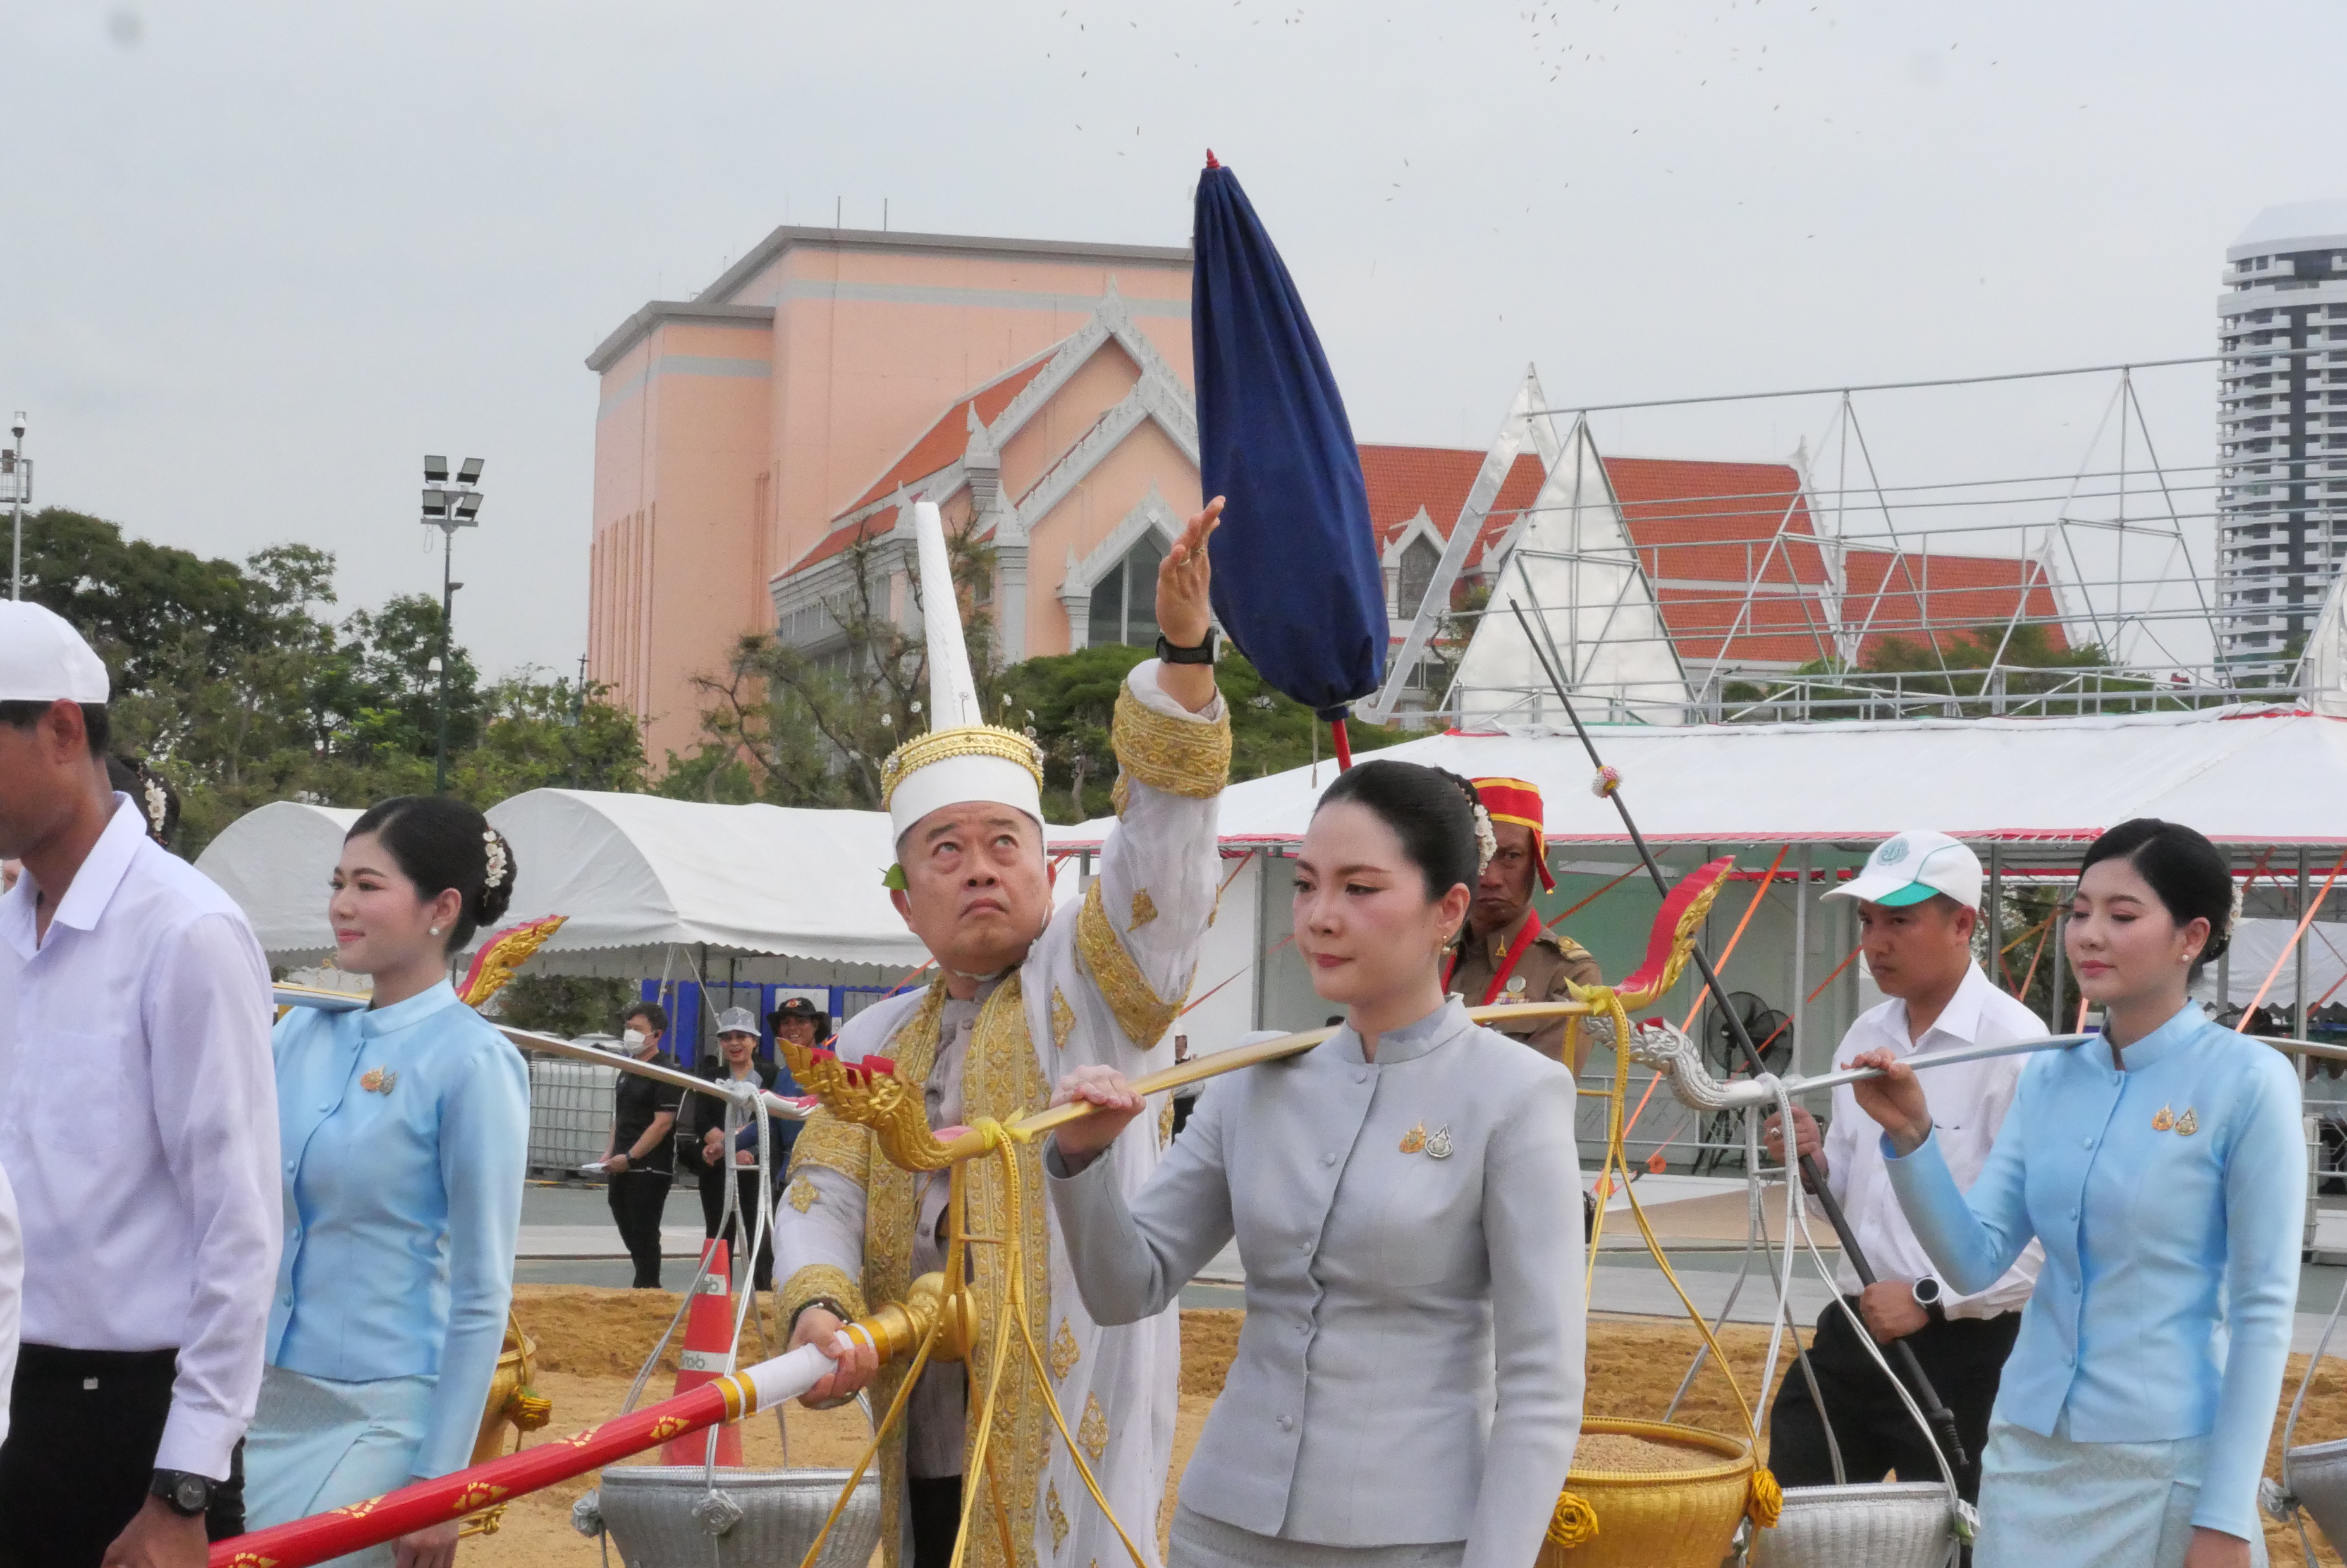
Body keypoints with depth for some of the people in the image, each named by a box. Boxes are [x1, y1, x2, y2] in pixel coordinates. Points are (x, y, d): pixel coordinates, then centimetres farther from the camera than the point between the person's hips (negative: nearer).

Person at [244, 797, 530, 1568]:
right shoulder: (301, 1029, 6)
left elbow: (481, 1295, -11)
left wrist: (441, 1481, -12)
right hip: (263, 1401, 6)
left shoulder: (472, 1063, -11)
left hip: (377, 1417, -6)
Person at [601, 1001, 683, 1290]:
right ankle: (648, 1289, 22)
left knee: (644, 1236, -6)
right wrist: (610, 1153, 10)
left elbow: (662, 1123, -18)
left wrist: (629, 1157, -19)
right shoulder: (628, 1069, 16)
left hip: (650, 1169, -9)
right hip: (623, 1169, 9)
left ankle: (646, 1291, -1)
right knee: (630, 1234, 12)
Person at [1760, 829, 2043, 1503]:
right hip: (1853, 1333, 7)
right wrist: (1815, 1160, -1)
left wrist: (1931, 1299, -19)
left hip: (1962, 1351, -7)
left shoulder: (2013, 1043, -15)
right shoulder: (1866, 1036, 11)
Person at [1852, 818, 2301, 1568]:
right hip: (2030, 1450, 5)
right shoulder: (2049, 1077, 5)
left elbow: (2264, 1309, -10)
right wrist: (1911, 1137, -12)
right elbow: (1975, 1262, 4)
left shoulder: (2246, 1081, -10)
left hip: (2164, 1465, -5)